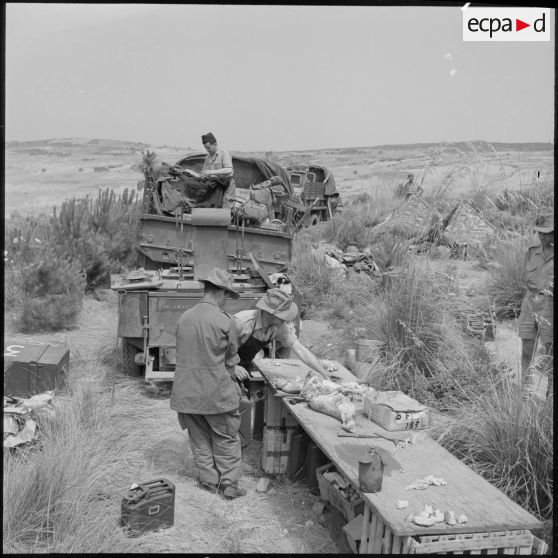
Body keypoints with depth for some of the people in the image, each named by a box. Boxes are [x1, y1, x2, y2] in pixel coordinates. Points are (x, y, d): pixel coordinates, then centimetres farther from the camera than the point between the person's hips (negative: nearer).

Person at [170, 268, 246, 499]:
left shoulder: (184, 317, 1)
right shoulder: (225, 321, -14)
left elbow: (181, 354, 10)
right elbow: (230, 360, -2)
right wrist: (230, 378, 17)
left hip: (186, 391, 5)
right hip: (215, 392, -5)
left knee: (199, 438, 18)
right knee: (226, 438, 11)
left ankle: (209, 481, 26)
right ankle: (229, 485, 17)